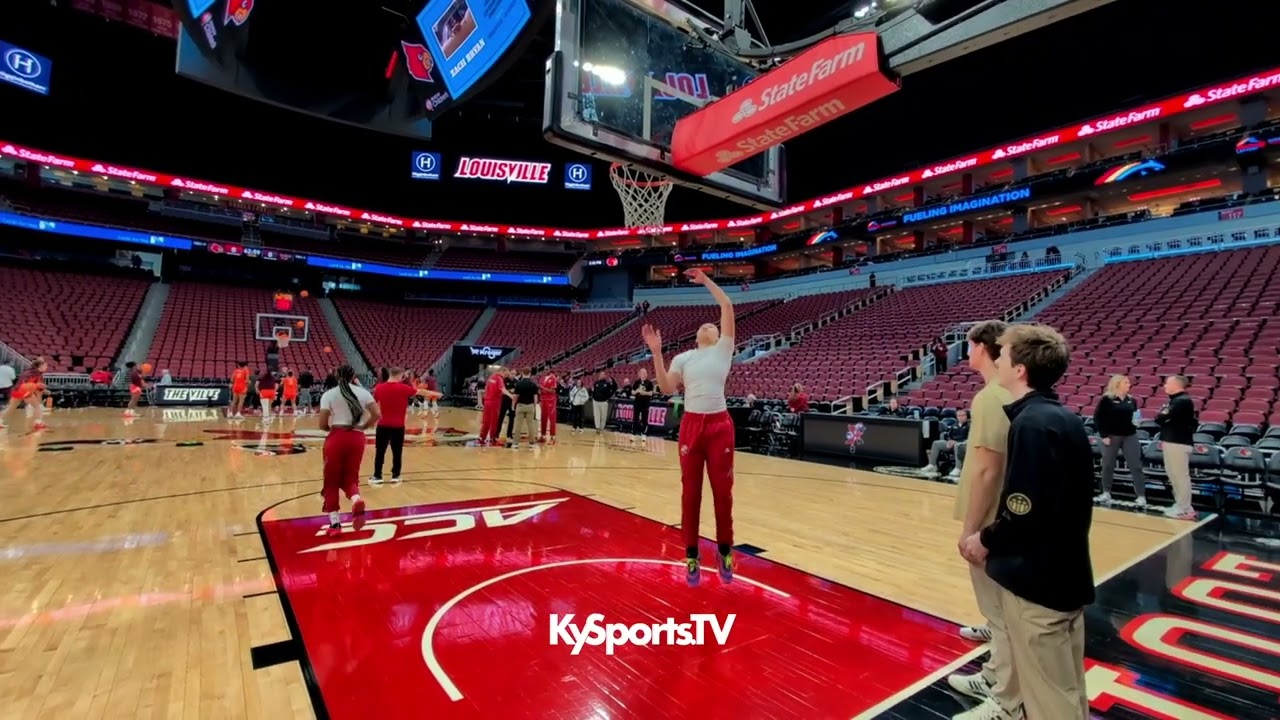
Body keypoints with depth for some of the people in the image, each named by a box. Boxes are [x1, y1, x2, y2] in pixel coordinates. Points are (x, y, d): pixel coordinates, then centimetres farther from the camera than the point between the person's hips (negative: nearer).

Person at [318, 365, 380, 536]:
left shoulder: (329, 395, -1)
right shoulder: (363, 392, 5)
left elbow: (322, 424, -5)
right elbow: (377, 415, -5)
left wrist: (333, 427, 15)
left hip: (336, 439, -2)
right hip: (357, 439, 2)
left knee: (332, 481, 12)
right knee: (350, 477, 16)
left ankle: (335, 522, 13)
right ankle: (357, 499, -16)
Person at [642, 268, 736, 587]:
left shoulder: (723, 350, 6)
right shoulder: (683, 358, 10)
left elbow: (728, 307, -1)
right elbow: (667, 388, -5)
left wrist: (706, 281, 0)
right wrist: (656, 351, -12)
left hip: (720, 425, -1)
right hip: (691, 425, 1)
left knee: (723, 491, 6)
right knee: (690, 492, 6)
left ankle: (724, 551, 24)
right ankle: (691, 555, 19)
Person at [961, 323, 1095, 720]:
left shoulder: (1031, 422, -21)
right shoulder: (1066, 418, 7)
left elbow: (1025, 511, -26)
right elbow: (1064, 501, 13)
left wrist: (986, 539, -9)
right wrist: (996, 536, 10)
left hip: (1037, 580, -9)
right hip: (1066, 573, 9)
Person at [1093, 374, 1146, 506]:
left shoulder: (1131, 400, 8)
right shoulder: (1107, 399, -8)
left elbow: (1135, 416, 20)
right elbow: (1098, 418, -9)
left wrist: (1137, 420, -4)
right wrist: (1104, 435, -13)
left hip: (1130, 436, 4)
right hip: (1111, 436, -4)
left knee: (1136, 466, 1)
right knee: (1108, 465, 7)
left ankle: (1141, 496, 6)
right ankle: (1106, 493, 19)